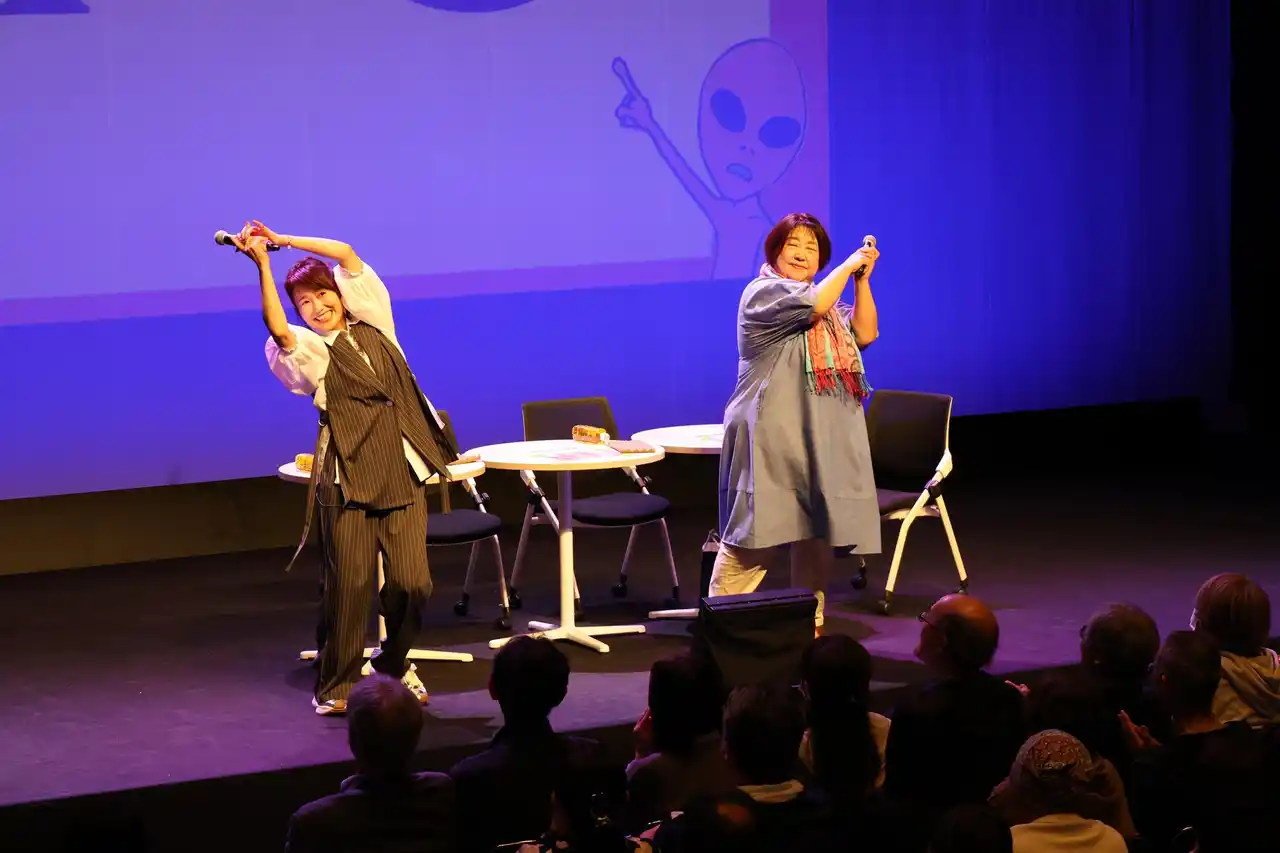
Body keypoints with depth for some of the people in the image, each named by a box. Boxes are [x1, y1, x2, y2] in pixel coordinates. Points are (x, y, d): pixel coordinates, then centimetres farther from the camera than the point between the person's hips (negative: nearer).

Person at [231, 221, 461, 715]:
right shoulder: (308, 349, 3)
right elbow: (276, 328, -20)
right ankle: (335, 685, 7)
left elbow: (346, 255, 9)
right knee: (350, 583, -5)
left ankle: (395, 663, 23)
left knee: (412, 582, 0)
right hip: (348, 475, -3)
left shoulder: (372, 323, 14)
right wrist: (263, 264, -19)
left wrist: (282, 240, 9)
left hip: (402, 470, 3)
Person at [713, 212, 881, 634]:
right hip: (772, 438, -7)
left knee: (817, 535, 7)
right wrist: (847, 266, -6)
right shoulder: (763, 293, -4)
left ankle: (810, 624, 14)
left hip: (825, 440, 7)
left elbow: (864, 333, 11)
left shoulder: (829, 302, 21)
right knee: (756, 535, -9)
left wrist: (862, 280, 4)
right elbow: (813, 305, -19)